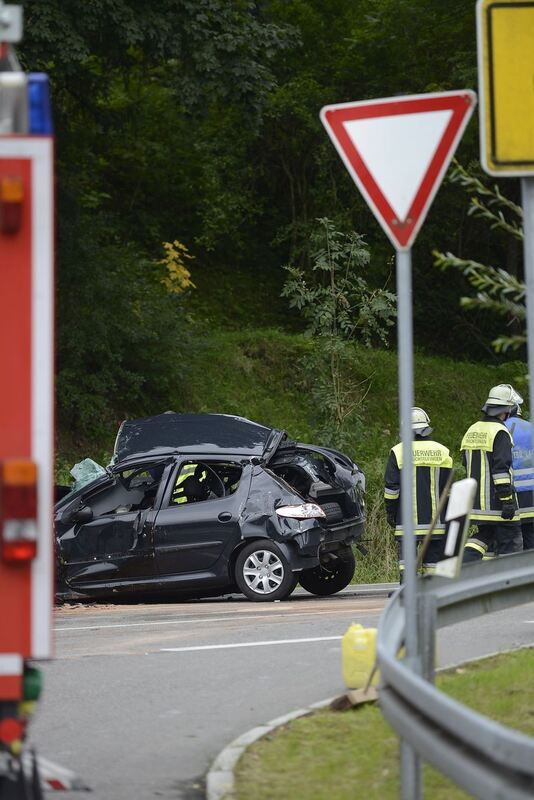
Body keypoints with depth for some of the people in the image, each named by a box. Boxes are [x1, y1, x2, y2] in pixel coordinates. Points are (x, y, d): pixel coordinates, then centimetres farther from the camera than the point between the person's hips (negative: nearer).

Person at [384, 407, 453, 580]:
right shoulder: (442, 452, 4)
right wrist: (449, 515, 18)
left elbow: (391, 488, -3)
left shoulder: (398, 452, -3)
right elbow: (448, 488, 9)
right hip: (436, 520, 2)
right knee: (433, 558, 8)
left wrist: (390, 513, 8)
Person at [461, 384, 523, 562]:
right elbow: (501, 468, -20)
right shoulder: (500, 432, -15)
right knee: (510, 542, 1)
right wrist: (508, 500, -19)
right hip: (496, 503, -8)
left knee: (484, 535, 19)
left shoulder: (471, 431, 12)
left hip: (477, 499, 8)